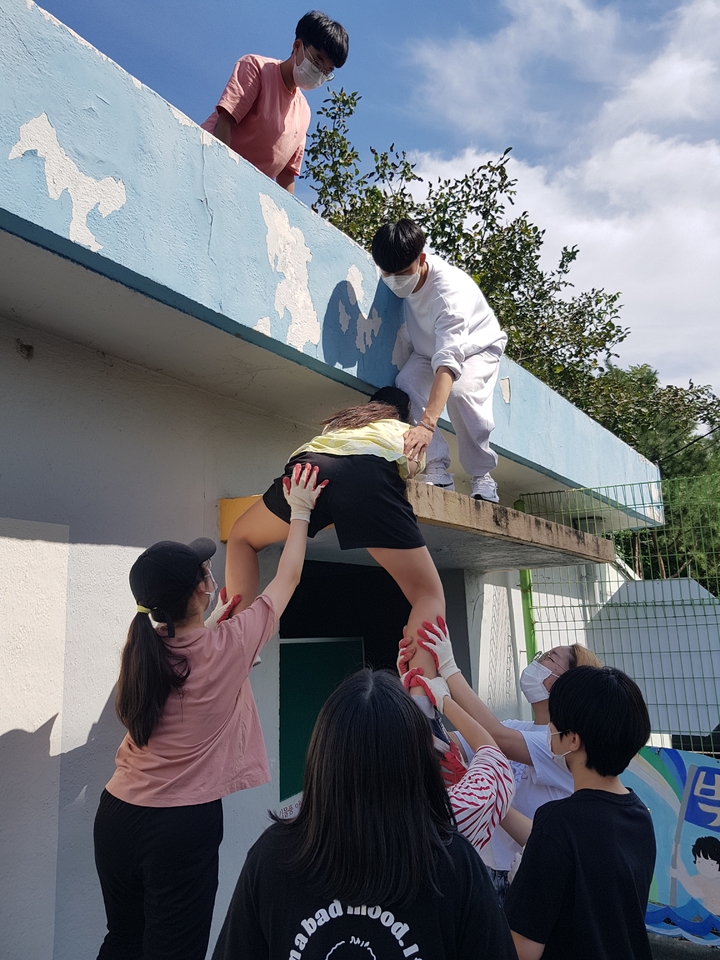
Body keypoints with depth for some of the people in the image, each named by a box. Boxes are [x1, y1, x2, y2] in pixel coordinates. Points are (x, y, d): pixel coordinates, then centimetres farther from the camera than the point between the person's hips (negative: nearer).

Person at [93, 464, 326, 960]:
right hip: (183, 825, -6)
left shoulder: (141, 650, -3)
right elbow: (287, 578, -4)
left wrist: (218, 619, 21)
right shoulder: (227, 648, -17)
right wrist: (300, 512, 7)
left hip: (118, 813, 6)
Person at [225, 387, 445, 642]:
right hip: (373, 474, -2)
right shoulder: (407, 431, 38)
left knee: (241, 537, 29)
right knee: (428, 595, 4)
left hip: (313, 466, 3)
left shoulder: (340, 420, 47)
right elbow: (409, 467, 16)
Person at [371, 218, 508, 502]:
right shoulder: (400, 277, -21)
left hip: (477, 347, -5)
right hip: (428, 348, 5)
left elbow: (448, 360, -53)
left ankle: (482, 476, -14)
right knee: (406, 383, -27)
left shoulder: (450, 289, -40)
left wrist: (427, 424, -64)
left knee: (461, 392, -36)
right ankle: (437, 469, -22)